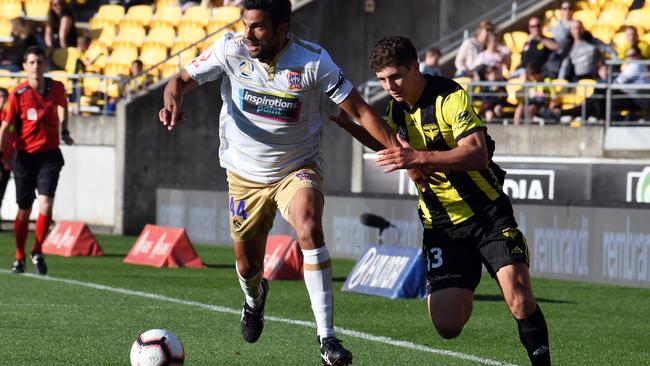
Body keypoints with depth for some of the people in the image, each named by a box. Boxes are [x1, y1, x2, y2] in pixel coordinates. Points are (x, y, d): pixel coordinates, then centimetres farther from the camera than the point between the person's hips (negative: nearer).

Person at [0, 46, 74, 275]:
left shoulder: (56, 88, -1)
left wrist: (64, 131, 16)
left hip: (50, 155, 1)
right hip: (24, 155, -1)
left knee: (46, 204, -15)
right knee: (24, 210, 7)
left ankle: (37, 252, 1)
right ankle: (19, 258, 22)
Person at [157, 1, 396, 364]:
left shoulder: (313, 59, -20)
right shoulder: (231, 49, -15)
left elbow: (359, 109, -15)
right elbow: (183, 79, -6)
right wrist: (173, 100, -30)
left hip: (298, 168, -3)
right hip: (245, 174, 3)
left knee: (309, 229, -32)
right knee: (248, 267, 12)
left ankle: (327, 336, -29)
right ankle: (254, 297, 53)